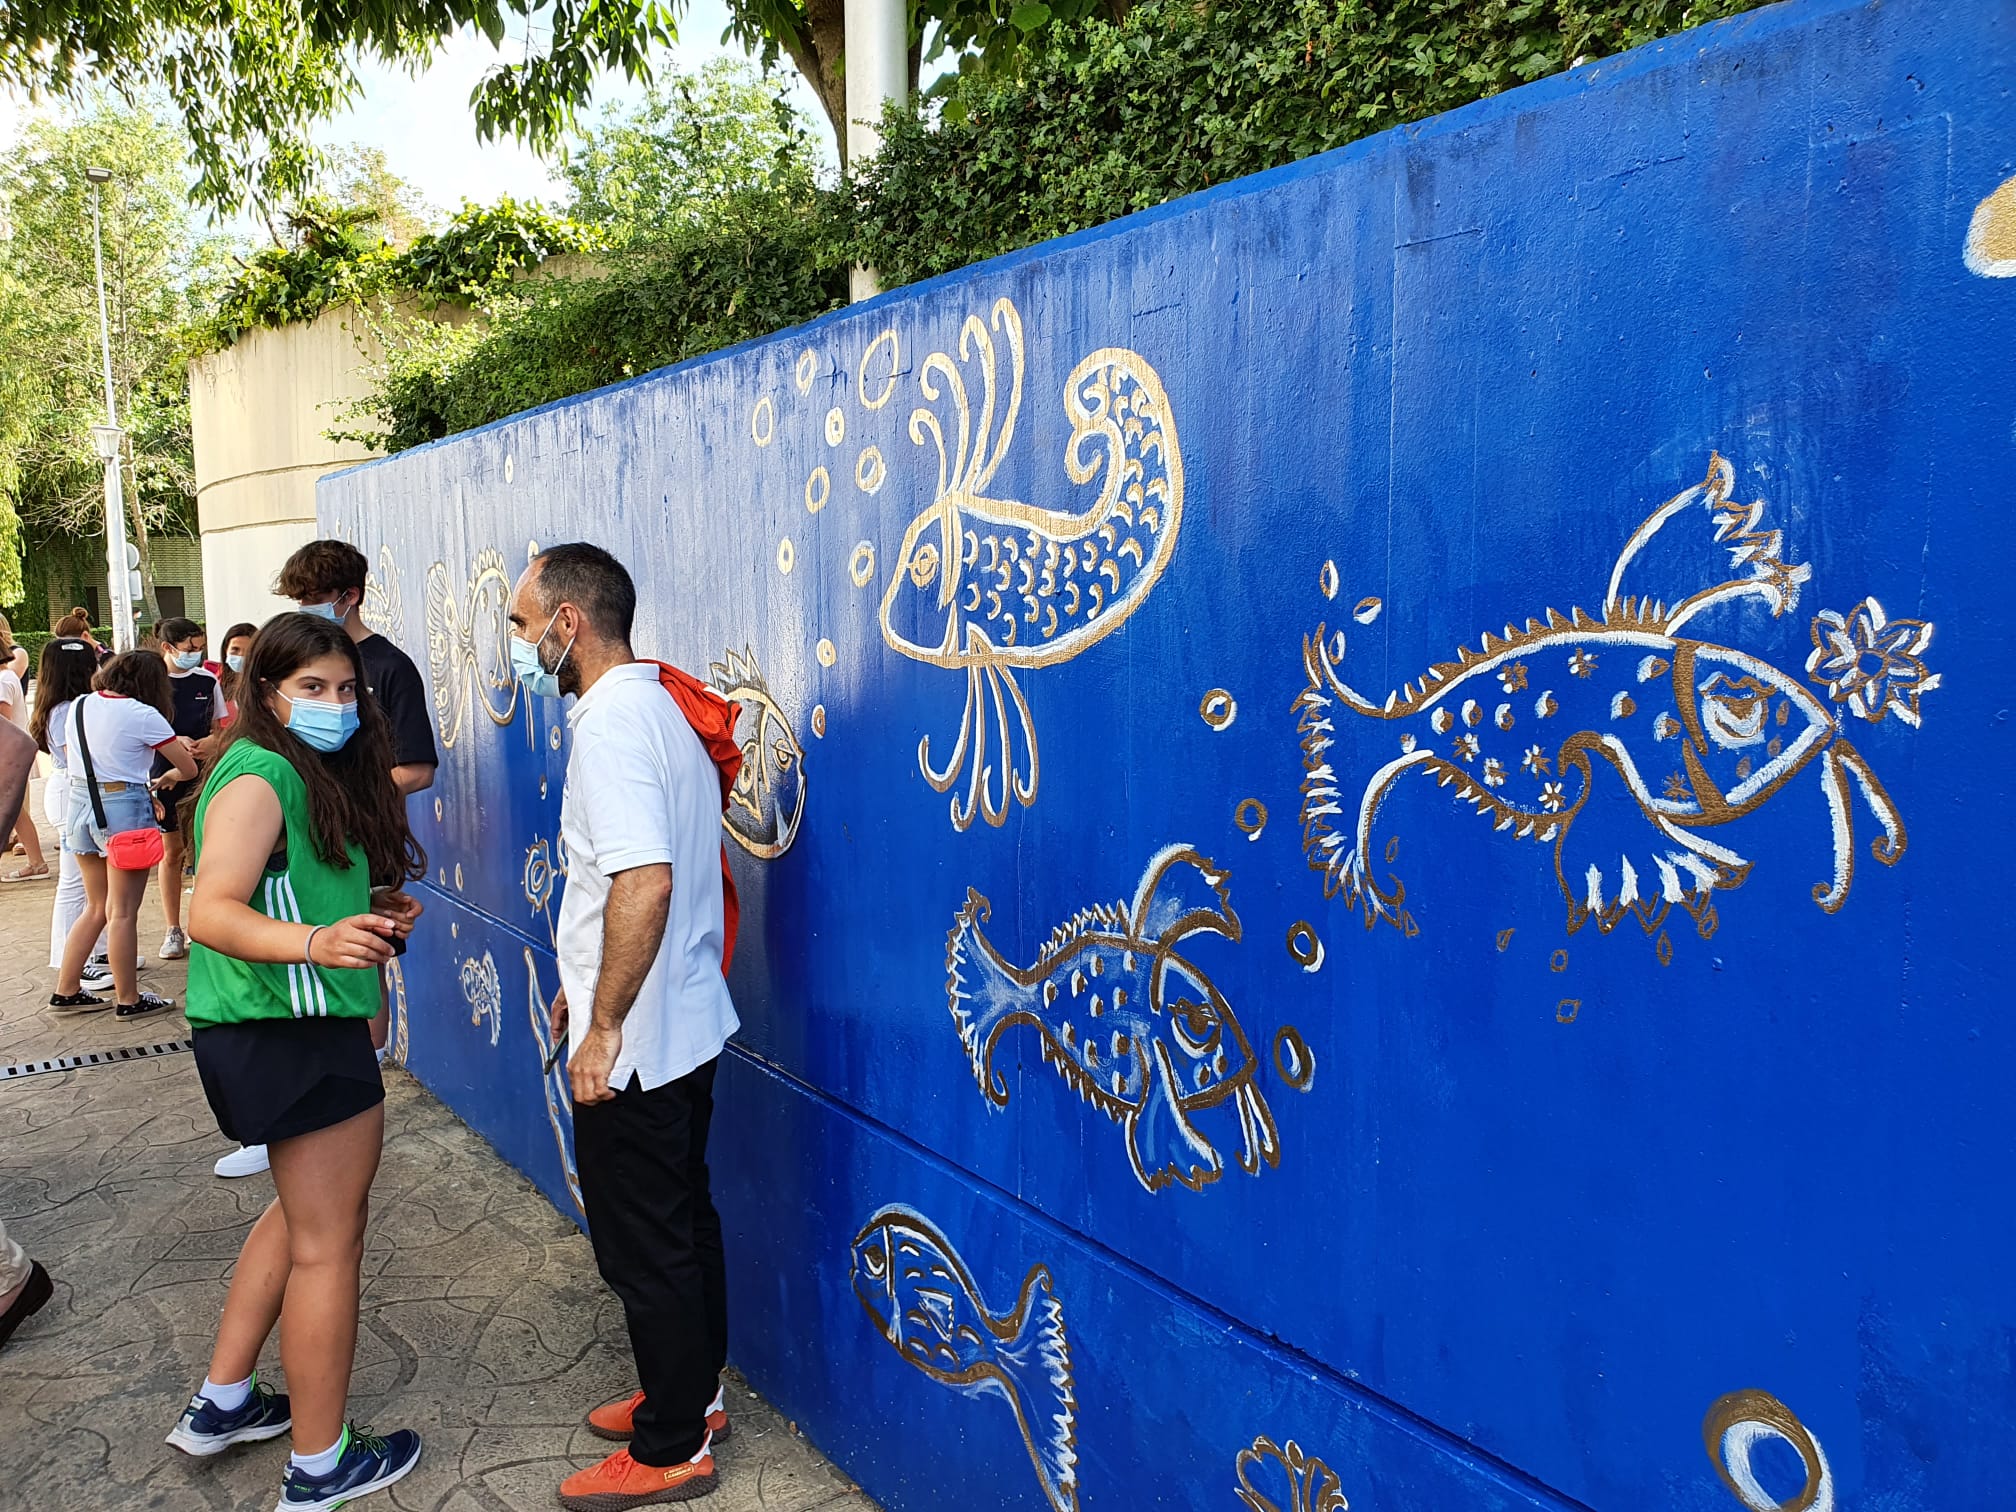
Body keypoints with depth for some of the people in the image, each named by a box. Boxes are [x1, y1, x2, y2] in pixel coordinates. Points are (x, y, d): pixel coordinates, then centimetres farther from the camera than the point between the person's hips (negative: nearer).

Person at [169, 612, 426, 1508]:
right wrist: (315, 943, -45)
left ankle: (222, 1403, 37)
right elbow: (211, 912, -28)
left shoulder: (321, 776, 13)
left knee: (303, 1212, 25)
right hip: (291, 1036, -10)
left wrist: (375, 912, 8)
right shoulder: (260, 778, -17)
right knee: (330, 1238, 1)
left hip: (291, 1028, 10)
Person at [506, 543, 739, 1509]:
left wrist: (602, 1028, -23)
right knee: (683, 1223, 21)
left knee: (645, 1247, 6)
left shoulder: (611, 726, -21)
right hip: (688, 1026, 10)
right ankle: (690, 1394, 38)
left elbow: (644, 882, -31)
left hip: (633, 1047, -10)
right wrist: (590, 986, 21)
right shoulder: (654, 708, 10)